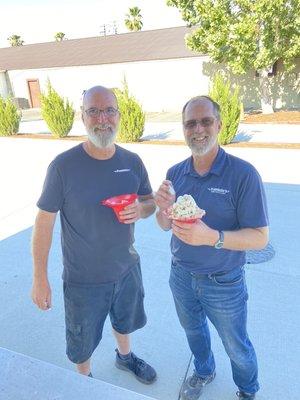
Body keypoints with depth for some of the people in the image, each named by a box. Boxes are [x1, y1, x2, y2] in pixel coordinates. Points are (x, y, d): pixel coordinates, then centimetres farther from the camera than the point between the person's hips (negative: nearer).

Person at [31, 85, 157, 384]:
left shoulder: (132, 162, -8)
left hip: (127, 267, 4)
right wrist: (40, 278, -12)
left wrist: (140, 209, -21)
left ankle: (125, 356, 62)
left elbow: (150, 201, 4)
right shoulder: (63, 166, -21)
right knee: (83, 341, 20)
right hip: (84, 278, -3)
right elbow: (44, 222, -15)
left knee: (125, 320, 30)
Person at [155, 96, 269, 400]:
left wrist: (213, 237, -37)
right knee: (193, 330, 29)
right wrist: (164, 209, -23)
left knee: (236, 348, 20)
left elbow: (260, 238, -21)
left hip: (223, 283, -4)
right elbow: (165, 226, 0)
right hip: (181, 275, 5)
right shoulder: (175, 173, -7)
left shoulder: (243, 174, -21)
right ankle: (204, 372, 61)